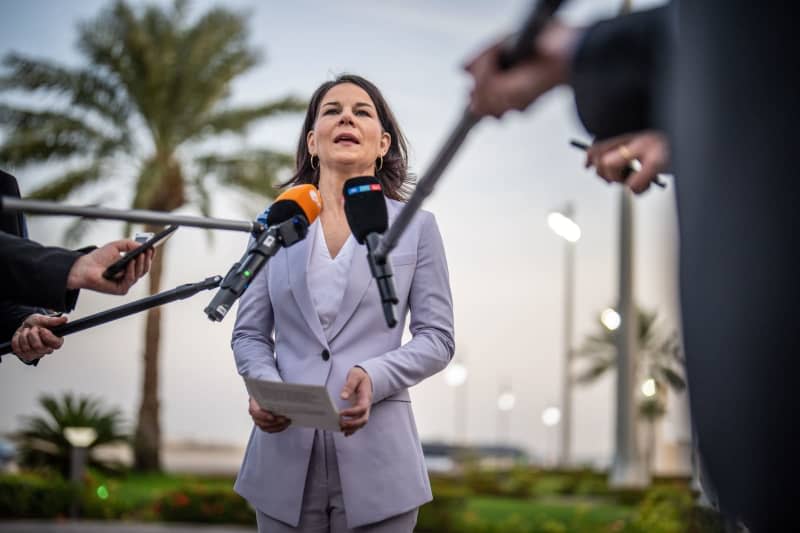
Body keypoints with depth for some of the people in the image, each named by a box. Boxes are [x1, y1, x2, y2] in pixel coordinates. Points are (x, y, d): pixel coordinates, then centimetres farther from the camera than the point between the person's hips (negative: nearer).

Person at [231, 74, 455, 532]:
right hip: (287, 458, 1)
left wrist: (376, 376, -16)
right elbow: (250, 334, 11)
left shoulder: (417, 227, 6)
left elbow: (437, 338, 3)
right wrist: (265, 385, -11)